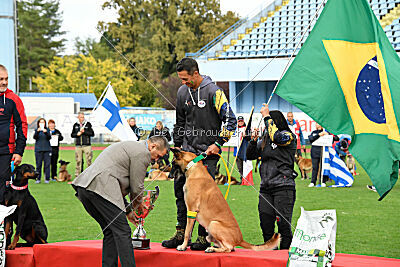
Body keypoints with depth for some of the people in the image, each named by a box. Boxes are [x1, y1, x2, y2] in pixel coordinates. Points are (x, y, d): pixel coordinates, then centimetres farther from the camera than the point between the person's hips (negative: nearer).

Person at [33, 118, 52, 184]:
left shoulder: (47, 130, 7)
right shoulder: (36, 130, 6)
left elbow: (49, 137, -6)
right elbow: (34, 137, -9)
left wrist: (46, 132, -25)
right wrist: (38, 131, -27)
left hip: (47, 149, 0)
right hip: (38, 149, 0)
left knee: (47, 164, -2)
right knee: (38, 164, 1)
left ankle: (47, 179, 3)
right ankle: (38, 179, 7)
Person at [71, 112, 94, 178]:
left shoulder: (88, 124, 3)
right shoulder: (75, 125, 11)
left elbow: (92, 134, -2)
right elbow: (72, 135, 13)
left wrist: (84, 132, -13)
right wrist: (77, 134, -6)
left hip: (87, 145, -2)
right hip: (78, 146, 2)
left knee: (89, 161, -6)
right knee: (78, 161, 4)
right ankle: (77, 175, 8)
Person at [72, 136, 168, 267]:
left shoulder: (130, 146, 30)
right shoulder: (143, 153, -1)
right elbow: (137, 187, 1)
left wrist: (127, 210, 33)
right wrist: (137, 204, 22)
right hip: (100, 187, -10)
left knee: (110, 231, 16)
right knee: (122, 231, -6)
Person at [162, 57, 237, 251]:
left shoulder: (213, 92, -12)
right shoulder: (183, 92, 8)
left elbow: (230, 120, -10)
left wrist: (218, 143, -14)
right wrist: (177, 145, 19)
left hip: (208, 152, -6)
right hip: (187, 150, 6)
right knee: (180, 188, 3)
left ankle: (204, 237, 3)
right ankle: (181, 234, 12)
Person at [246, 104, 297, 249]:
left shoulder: (289, 136, -2)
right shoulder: (264, 139, 17)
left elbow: (276, 137, -24)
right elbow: (250, 155, 20)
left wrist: (267, 116, -16)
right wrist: (254, 140, 3)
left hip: (283, 187, -6)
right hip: (265, 187, 6)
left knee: (283, 224, -8)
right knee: (265, 224, 5)